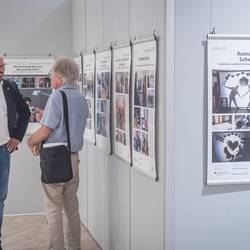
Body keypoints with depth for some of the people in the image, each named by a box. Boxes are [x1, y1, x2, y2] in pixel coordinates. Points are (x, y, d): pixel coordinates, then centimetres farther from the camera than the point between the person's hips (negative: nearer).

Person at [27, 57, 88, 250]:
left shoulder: (57, 97, -14)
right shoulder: (82, 99, 10)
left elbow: (45, 130, -17)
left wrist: (31, 141, 2)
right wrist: (41, 141, 11)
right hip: (74, 157, 7)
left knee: (54, 209, 1)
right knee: (72, 206, 15)